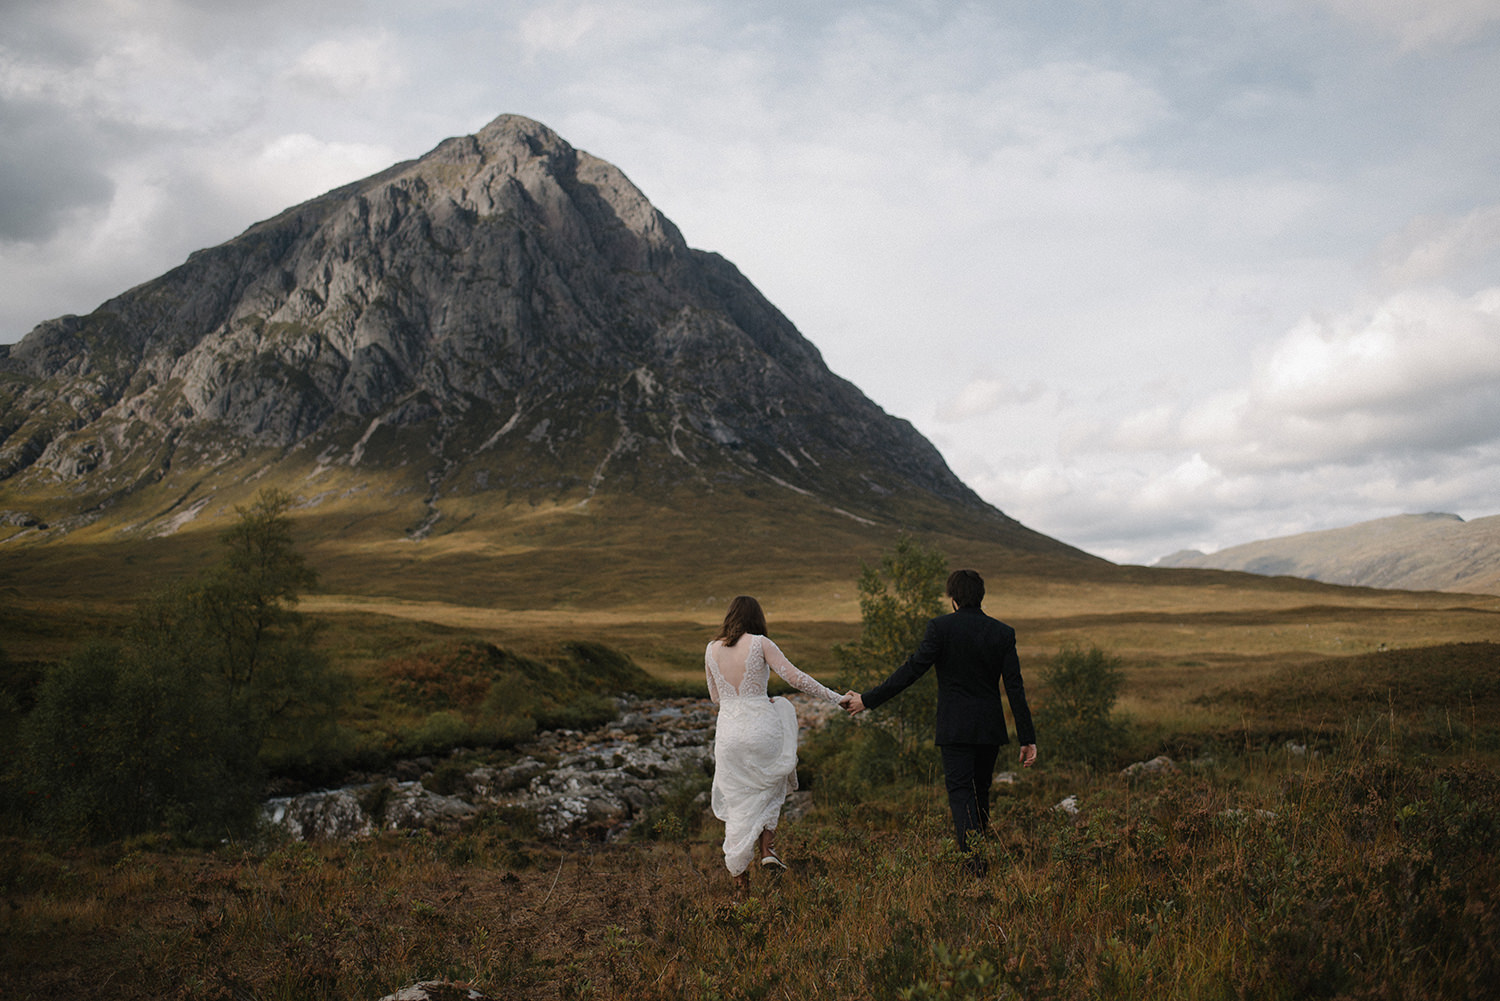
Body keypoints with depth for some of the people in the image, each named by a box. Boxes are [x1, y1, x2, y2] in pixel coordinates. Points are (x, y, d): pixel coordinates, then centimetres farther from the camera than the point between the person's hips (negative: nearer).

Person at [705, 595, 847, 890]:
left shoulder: (712, 650, 4)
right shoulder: (760, 644, -6)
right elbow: (795, 677, -11)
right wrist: (834, 697, -6)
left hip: (728, 731, 2)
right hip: (761, 730, -2)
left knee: (738, 802, 13)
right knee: (770, 787, 26)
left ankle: (739, 874, 16)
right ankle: (767, 847, 11)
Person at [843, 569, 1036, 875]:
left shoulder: (941, 627, -9)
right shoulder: (1002, 632, 0)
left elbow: (912, 669, -12)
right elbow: (1015, 688, -2)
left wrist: (867, 700, -6)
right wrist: (1028, 738, 1)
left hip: (955, 728, -4)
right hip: (990, 728, 4)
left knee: (960, 792, -3)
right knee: (980, 792, 17)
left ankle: (974, 863, -18)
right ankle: (978, 853, 26)